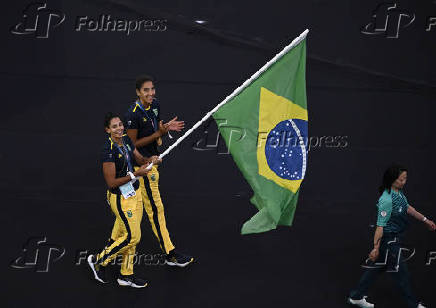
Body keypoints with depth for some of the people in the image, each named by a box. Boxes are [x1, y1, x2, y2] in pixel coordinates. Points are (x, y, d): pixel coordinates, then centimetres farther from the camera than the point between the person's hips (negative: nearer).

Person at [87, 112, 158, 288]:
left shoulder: (126, 140, 1)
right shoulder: (109, 151, -24)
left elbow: (139, 159, 15)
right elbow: (111, 183, -23)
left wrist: (148, 160, -7)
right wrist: (135, 174, -23)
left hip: (133, 193, 8)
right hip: (120, 198, -8)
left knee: (131, 237, 14)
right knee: (132, 237, -1)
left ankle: (126, 275, 28)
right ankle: (98, 261, 17)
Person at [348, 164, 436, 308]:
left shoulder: (399, 191, 0)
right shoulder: (386, 200, -29)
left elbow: (407, 208, 18)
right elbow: (380, 226, -25)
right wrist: (376, 247, -22)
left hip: (396, 237, 9)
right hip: (388, 239, -9)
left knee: (377, 267, 19)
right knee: (400, 272, 6)